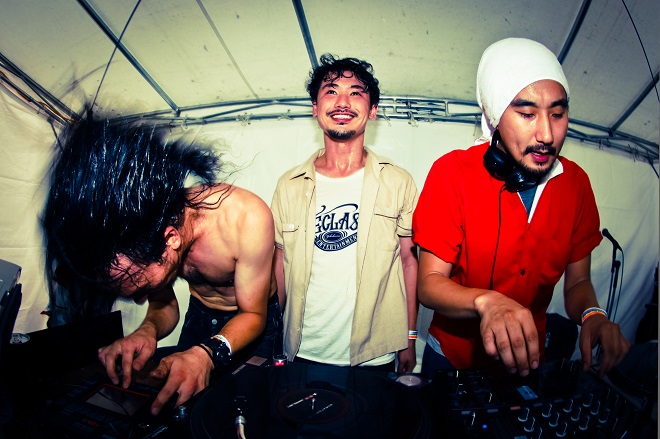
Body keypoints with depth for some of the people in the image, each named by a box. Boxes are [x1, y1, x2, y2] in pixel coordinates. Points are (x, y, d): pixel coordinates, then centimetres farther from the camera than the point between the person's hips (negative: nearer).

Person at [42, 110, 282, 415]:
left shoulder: (247, 218, -38)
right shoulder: (138, 229, -23)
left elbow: (253, 314, -25)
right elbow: (163, 306, -8)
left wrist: (208, 354, -43)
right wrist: (147, 331, -31)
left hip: (253, 318, -3)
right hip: (200, 316, 4)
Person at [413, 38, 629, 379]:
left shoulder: (575, 182, -8)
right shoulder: (451, 173, -21)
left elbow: (578, 281, -1)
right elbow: (429, 284, -21)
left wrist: (591, 315, -23)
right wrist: (485, 301, -40)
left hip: (525, 360, 3)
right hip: (452, 358, -2)